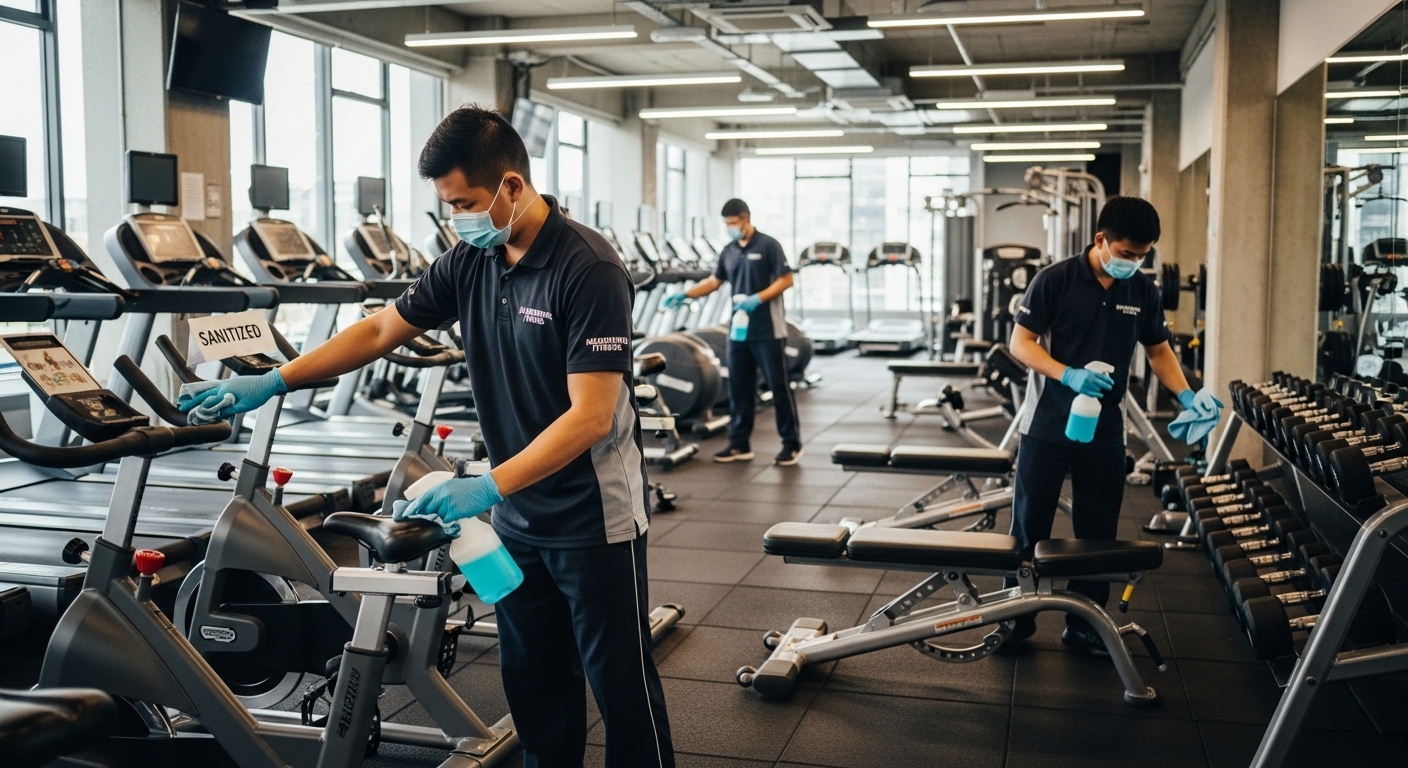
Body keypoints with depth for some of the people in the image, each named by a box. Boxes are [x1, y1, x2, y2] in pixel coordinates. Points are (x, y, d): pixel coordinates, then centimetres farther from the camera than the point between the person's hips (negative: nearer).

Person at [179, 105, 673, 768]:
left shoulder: (588, 269, -20)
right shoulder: (470, 261, 2)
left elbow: (590, 416, -24)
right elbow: (380, 331, 9)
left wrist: (490, 485, -30)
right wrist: (272, 382, 3)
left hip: (594, 518, -7)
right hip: (519, 515, 7)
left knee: (622, 688, 6)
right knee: (533, 684, 16)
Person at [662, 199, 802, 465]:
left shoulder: (768, 245, -7)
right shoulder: (729, 251, 11)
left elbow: (786, 279, -10)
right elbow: (714, 281, 18)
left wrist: (757, 299, -20)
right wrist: (686, 294, 5)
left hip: (768, 330, -6)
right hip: (739, 329, 6)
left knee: (779, 386, -1)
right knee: (739, 387, 8)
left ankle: (792, 443, 8)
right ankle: (740, 444, 15)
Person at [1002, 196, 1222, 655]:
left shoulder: (1143, 291, 3)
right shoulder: (1055, 280, -10)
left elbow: (1158, 349, 13)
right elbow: (1020, 343, -11)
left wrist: (1186, 395, -3)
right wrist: (1069, 375, -25)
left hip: (1104, 429, 3)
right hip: (1047, 425, -3)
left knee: (1097, 531, 9)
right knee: (1029, 527, 5)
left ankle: (1085, 624, 23)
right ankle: (1016, 620, 19)